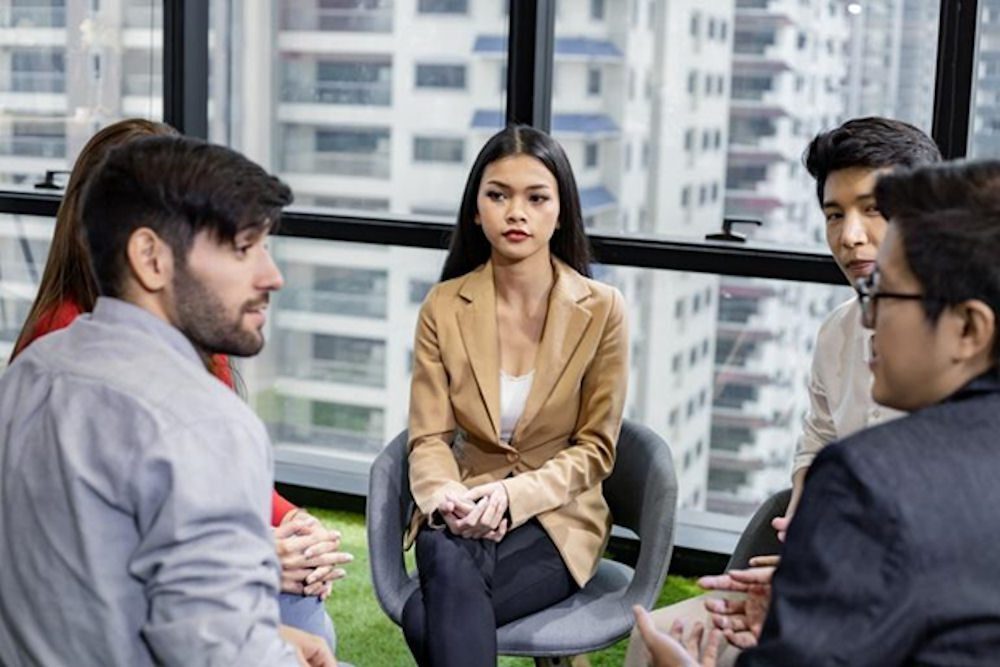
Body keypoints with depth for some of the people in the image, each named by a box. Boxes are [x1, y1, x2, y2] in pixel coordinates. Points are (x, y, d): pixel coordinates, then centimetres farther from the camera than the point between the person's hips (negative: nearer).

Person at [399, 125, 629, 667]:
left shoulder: (601, 309, -5)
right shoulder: (444, 307, 1)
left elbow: (594, 448, -3)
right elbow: (429, 438, -1)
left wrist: (513, 495, -19)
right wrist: (446, 495, -25)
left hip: (555, 516, -2)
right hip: (464, 515, 2)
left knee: (426, 617, -30)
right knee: (449, 564, -36)